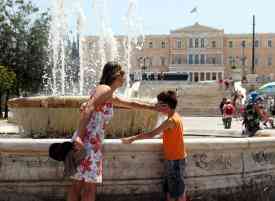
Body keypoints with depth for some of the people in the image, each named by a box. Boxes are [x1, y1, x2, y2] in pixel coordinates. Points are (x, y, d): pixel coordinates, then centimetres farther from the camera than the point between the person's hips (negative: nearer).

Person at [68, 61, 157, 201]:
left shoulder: (112, 98, 23)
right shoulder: (105, 89, -6)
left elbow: (131, 104, 38)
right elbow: (88, 109, -19)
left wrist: (154, 107, 46)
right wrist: (79, 136, -28)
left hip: (83, 141, 9)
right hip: (89, 142, -9)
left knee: (77, 184, 8)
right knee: (90, 188, -6)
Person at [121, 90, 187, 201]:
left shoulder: (171, 121, -22)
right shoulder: (175, 116, 7)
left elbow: (151, 134, -23)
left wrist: (132, 138, -19)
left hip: (175, 160, -9)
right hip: (173, 158, 9)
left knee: (178, 190, 3)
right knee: (169, 189, 16)